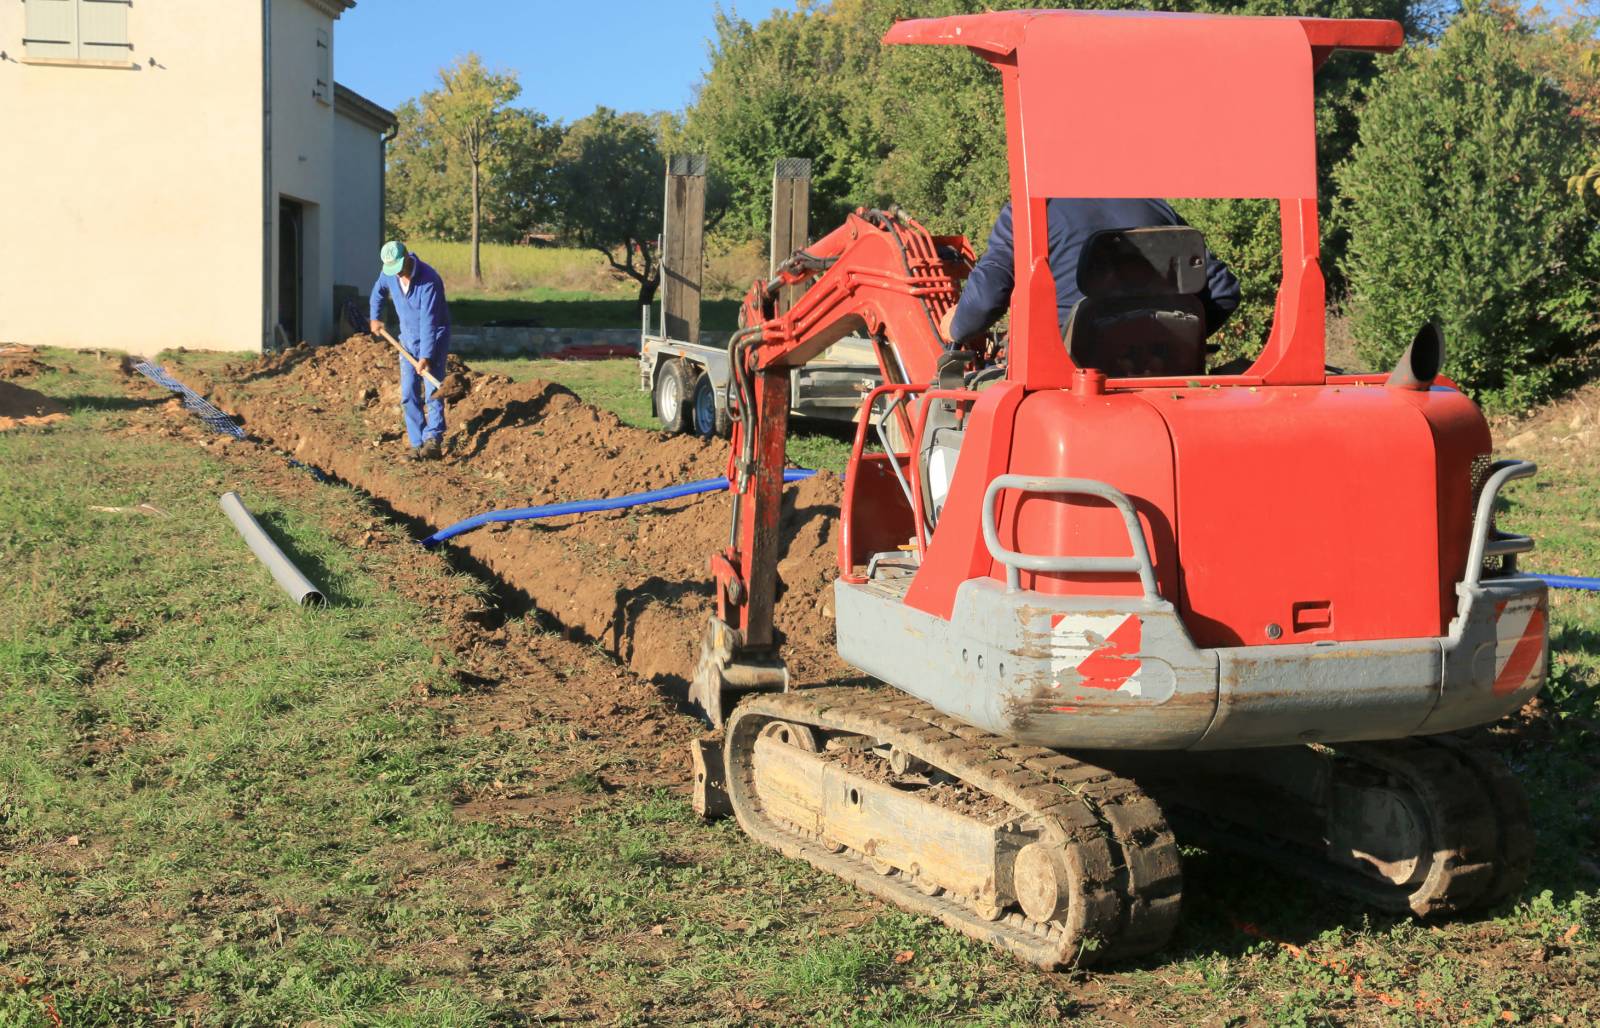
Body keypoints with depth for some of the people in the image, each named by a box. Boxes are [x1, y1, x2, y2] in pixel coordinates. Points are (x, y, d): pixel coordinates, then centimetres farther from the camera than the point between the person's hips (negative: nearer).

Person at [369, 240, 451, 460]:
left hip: (434, 337, -6)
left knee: (432, 390, -16)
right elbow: (378, 291, 19)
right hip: (408, 339, 6)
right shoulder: (388, 273, -7)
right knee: (409, 395, 0)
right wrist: (374, 318, 27)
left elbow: (428, 321, -29)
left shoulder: (429, 280, -27)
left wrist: (426, 356, -30)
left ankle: (433, 440, -24)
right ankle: (417, 445, 3)